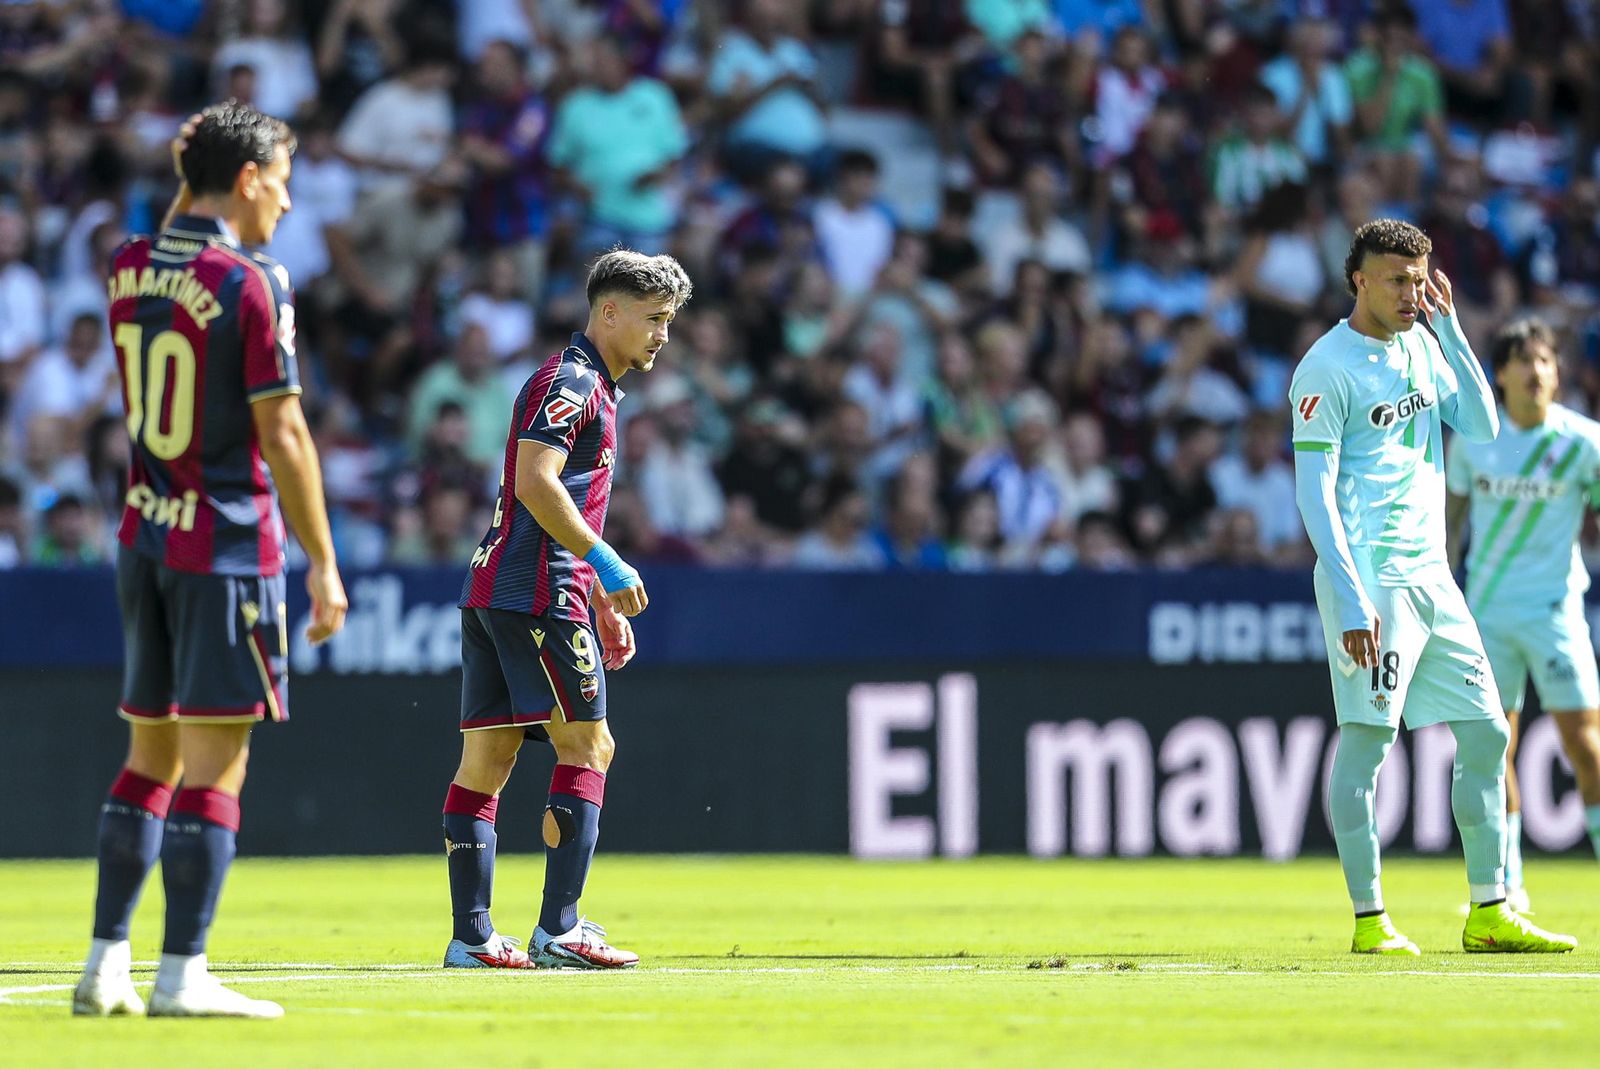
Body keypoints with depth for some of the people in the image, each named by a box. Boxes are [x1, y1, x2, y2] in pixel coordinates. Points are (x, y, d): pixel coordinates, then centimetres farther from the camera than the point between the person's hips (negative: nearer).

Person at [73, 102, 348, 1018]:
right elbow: (282, 435, -13)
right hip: (227, 546, -7)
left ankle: (106, 967, 11)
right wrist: (323, 563, -8)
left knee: (152, 756, 14)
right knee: (215, 762, -4)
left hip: (144, 537, 7)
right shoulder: (252, 283, -13)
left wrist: (191, 185, 22)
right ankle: (183, 976, -6)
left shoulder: (130, 269, 6)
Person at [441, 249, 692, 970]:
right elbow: (535, 483, -21)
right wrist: (606, 564, -19)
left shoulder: (592, 389, 23)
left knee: (484, 759, 5)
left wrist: (603, 604, 28)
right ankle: (558, 930, -9)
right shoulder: (571, 382, -9)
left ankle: (471, 935, 4)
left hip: (493, 590, 10)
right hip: (537, 595, -10)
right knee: (588, 748, -7)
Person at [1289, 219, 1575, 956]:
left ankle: (1489, 914, 12)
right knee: (1367, 734, -8)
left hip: (1430, 574, 8)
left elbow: (1482, 426, 7)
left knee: (1487, 733, 7)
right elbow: (1314, 490, -13)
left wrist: (1447, 326, 2)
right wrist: (1350, 597, -21)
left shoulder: (1421, 346, 14)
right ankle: (1369, 919, -5)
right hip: (1369, 573, -8)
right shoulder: (1328, 367, -9)